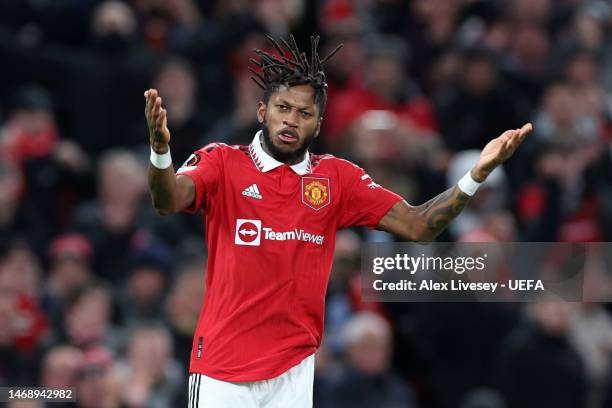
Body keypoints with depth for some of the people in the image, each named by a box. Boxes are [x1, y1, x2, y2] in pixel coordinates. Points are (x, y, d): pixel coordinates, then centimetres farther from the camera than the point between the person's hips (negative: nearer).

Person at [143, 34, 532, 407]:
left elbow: (417, 226, 2)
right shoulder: (222, 163, -2)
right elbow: (169, 201, -20)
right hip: (221, 367, -3)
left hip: (294, 369, 3)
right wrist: (160, 149, -42)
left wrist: (478, 174, -12)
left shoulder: (338, 178, 6)